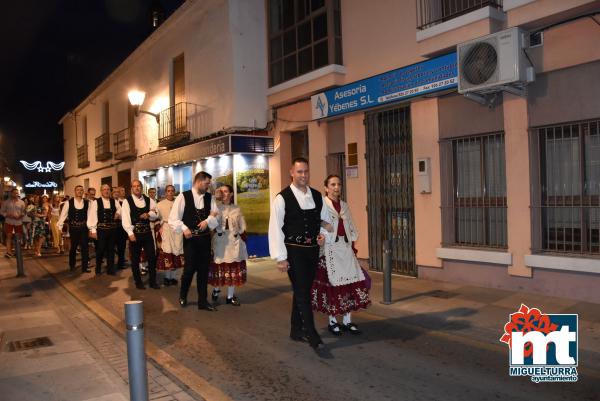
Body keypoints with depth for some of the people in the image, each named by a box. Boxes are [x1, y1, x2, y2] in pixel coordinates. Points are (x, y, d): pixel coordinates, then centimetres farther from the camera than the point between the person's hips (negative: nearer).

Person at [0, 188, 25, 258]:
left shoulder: (21, 202, 5)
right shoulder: (6, 202, 2)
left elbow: (24, 212, 6)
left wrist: (21, 215, -15)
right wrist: (8, 215, -16)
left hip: (19, 222, 2)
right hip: (9, 222, -2)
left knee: (18, 237, 6)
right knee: (9, 236, -4)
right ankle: (8, 252, -4)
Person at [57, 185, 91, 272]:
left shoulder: (87, 203, 1)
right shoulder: (69, 202, -3)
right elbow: (63, 214, -2)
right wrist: (60, 226, -6)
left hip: (84, 228, 1)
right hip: (73, 228, -1)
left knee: (85, 247, 0)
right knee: (73, 247, 12)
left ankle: (85, 267, 7)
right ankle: (72, 265, 30)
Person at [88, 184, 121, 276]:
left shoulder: (114, 202, 7)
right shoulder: (95, 202, -4)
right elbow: (92, 216, -8)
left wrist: (117, 214, 0)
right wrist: (93, 230, -13)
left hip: (112, 229, 3)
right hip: (101, 229, -3)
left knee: (111, 249, 10)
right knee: (100, 249, 4)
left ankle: (110, 269, 20)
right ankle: (98, 269, 22)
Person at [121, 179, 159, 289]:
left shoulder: (148, 200, 7)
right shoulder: (127, 201, -4)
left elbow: (156, 214, 9)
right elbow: (125, 218, -11)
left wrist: (149, 214, -14)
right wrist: (130, 233, -20)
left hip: (147, 232, 3)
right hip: (134, 233, -3)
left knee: (152, 257, 4)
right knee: (135, 259, 8)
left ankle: (153, 281, 16)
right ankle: (138, 282, 21)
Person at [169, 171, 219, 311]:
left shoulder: (210, 198, 5)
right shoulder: (183, 197, -7)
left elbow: (216, 216, 0)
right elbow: (173, 219, -8)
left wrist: (207, 221, -18)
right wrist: (184, 228, -21)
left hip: (205, 238, 4)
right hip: (190, 238, -4)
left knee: (204, 270, 8)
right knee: (189, 269, -1)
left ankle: (203, 301, 20)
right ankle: (182, 296, 27)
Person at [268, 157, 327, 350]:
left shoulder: (317, 196, 8)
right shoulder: (282, 198, -9)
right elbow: (275, 228, -10)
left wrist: (323, 234, 0)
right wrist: (280, 258, -14)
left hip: (312, 249, 5)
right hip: (294, 250, -5)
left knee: (302, 291, 13)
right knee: (302, 291, -7)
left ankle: (297, 330, 26)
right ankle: (311, 333, -1)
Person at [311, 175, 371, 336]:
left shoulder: (344, 205, 15)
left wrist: (352, 242, 9)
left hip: (345, 247, 6)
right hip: (329, 248, -6)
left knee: (350, 281, 3)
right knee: (331, 282, -3)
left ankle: (347, 321, 12)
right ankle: (332, 321, 11)